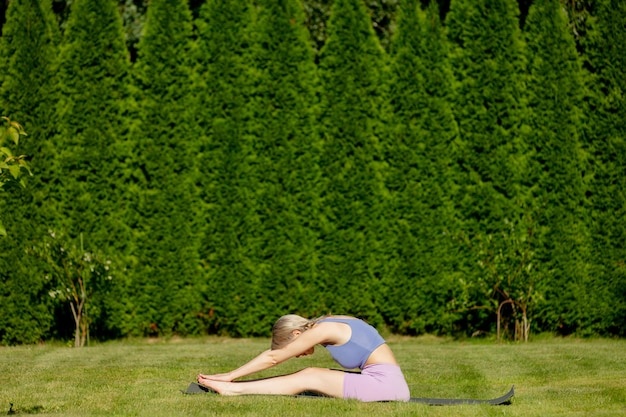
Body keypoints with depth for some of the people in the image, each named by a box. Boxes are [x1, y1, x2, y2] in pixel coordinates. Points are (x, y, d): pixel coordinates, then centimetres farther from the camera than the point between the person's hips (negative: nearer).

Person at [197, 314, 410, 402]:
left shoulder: (323, 330, -10)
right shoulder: (332, 326, 16)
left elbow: (272, 358, -5)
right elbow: (274, 355, 21)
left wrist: (231, 375, 1)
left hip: (384, 383, -9)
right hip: (385, 381, 9)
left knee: (309, 377, -5)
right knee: (310, 376, 7)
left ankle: (233, 389, -4)